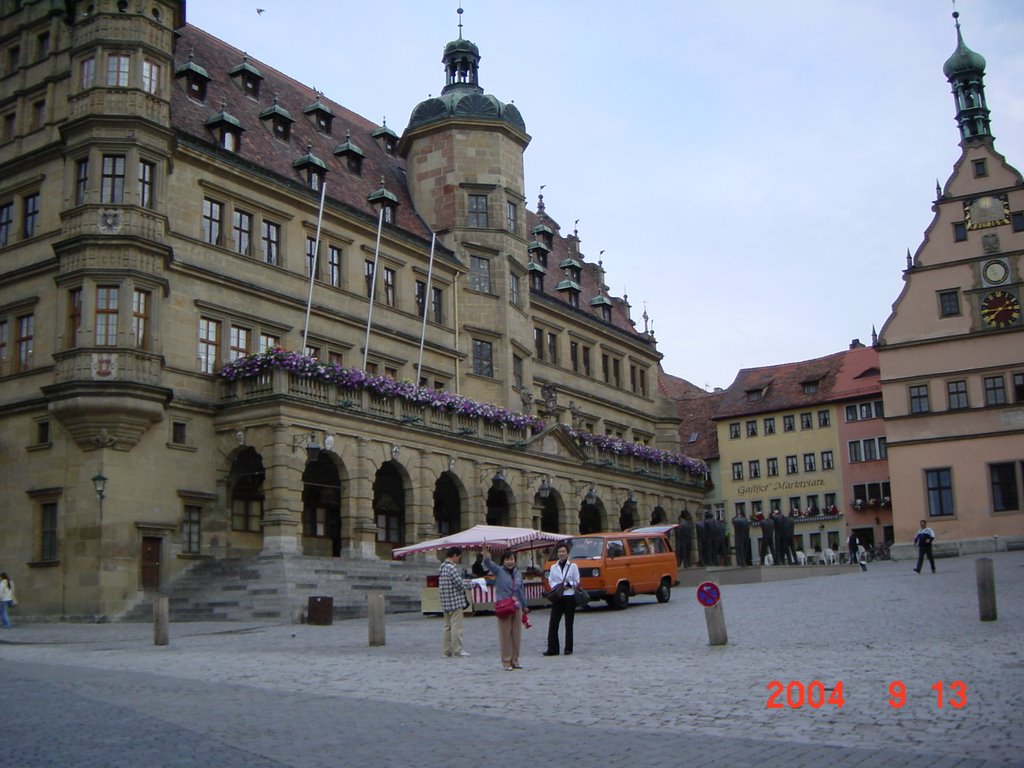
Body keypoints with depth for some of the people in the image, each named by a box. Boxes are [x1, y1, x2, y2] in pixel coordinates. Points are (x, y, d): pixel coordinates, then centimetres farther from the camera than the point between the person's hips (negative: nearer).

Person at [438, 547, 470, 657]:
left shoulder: (442, 567, 13)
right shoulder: (451, 567, -17)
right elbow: (460, 584, -18)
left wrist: (464, 583, 16)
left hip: (445, 603, 9)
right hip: (455, 601, -9)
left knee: (448, 626, 13)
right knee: (456, 626, -4)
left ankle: (446, 649, 17)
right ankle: (457, 649, -1)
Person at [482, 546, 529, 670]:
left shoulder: (518, 574, 11)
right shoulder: (499, 571, -1)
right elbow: (487, 562, -16)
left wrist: (524, 606, 23)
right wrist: (485, 549, -31)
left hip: (517, 608, 4)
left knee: (516, 634, 8)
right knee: (505, 635, -2)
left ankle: (515, 660, 17)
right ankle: (506, 661, 4)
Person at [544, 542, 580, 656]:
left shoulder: (573, 566, 2)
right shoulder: (553, 567, 10)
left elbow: (577, 582, 2)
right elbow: (550, 581, 9)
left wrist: (568, 585, -14)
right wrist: (557, 586, -10)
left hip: (569, 597, -2)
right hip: (557, 598, 2)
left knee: (569, 623, 4)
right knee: (553, 623, -5)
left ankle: (568, 648, 11)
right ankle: (552, 648, -3)